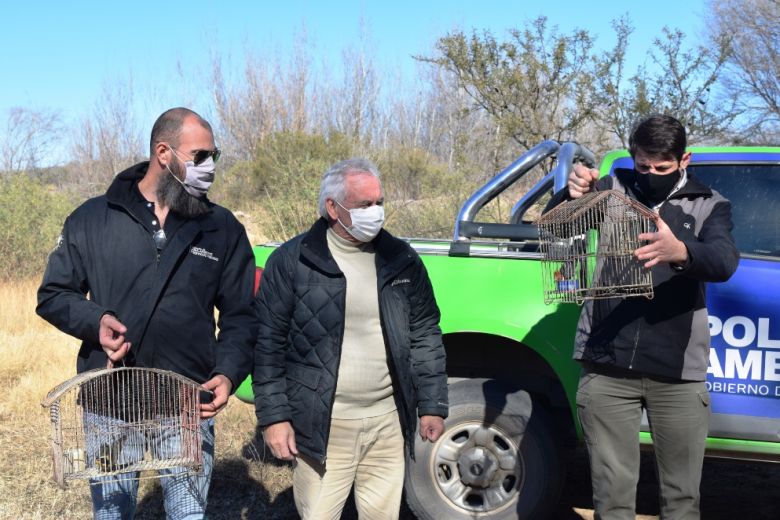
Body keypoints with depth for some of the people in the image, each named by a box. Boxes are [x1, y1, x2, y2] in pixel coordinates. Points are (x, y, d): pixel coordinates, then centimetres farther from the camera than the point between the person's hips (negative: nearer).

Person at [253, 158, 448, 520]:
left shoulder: (402, 260, 5)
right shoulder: (292, 261, -6)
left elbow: (425, 336, 10)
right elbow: (268, 343, -4)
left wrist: (433, 406, 6)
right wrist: (273, 416, -8)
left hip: (388, 423, 3)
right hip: (322, 426, -3)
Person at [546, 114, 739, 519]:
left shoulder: (709, 205, 2)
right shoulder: (615, 188, 6)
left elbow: (724, 262, -16)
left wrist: (680, 252, -40)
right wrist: (570, 194, -23)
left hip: (677, 372, 0)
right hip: (606, 366, 1)